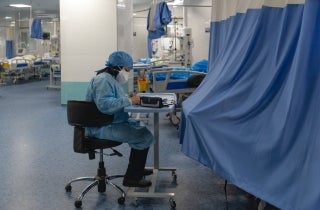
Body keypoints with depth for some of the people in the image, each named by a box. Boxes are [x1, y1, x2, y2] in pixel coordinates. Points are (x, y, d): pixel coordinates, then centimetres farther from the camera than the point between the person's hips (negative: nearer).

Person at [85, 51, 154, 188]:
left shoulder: (111, 79, 15)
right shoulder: (103, 80, -19)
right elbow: (104, 104, -32)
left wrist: (129, 98, 5)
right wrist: (129, 101, -28)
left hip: (109, 123, 12)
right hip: (102, 128, -12)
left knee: (139, 127, 22)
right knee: (145, 137, -16)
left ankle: (137, 168, 32)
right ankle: (131, 177, -9)